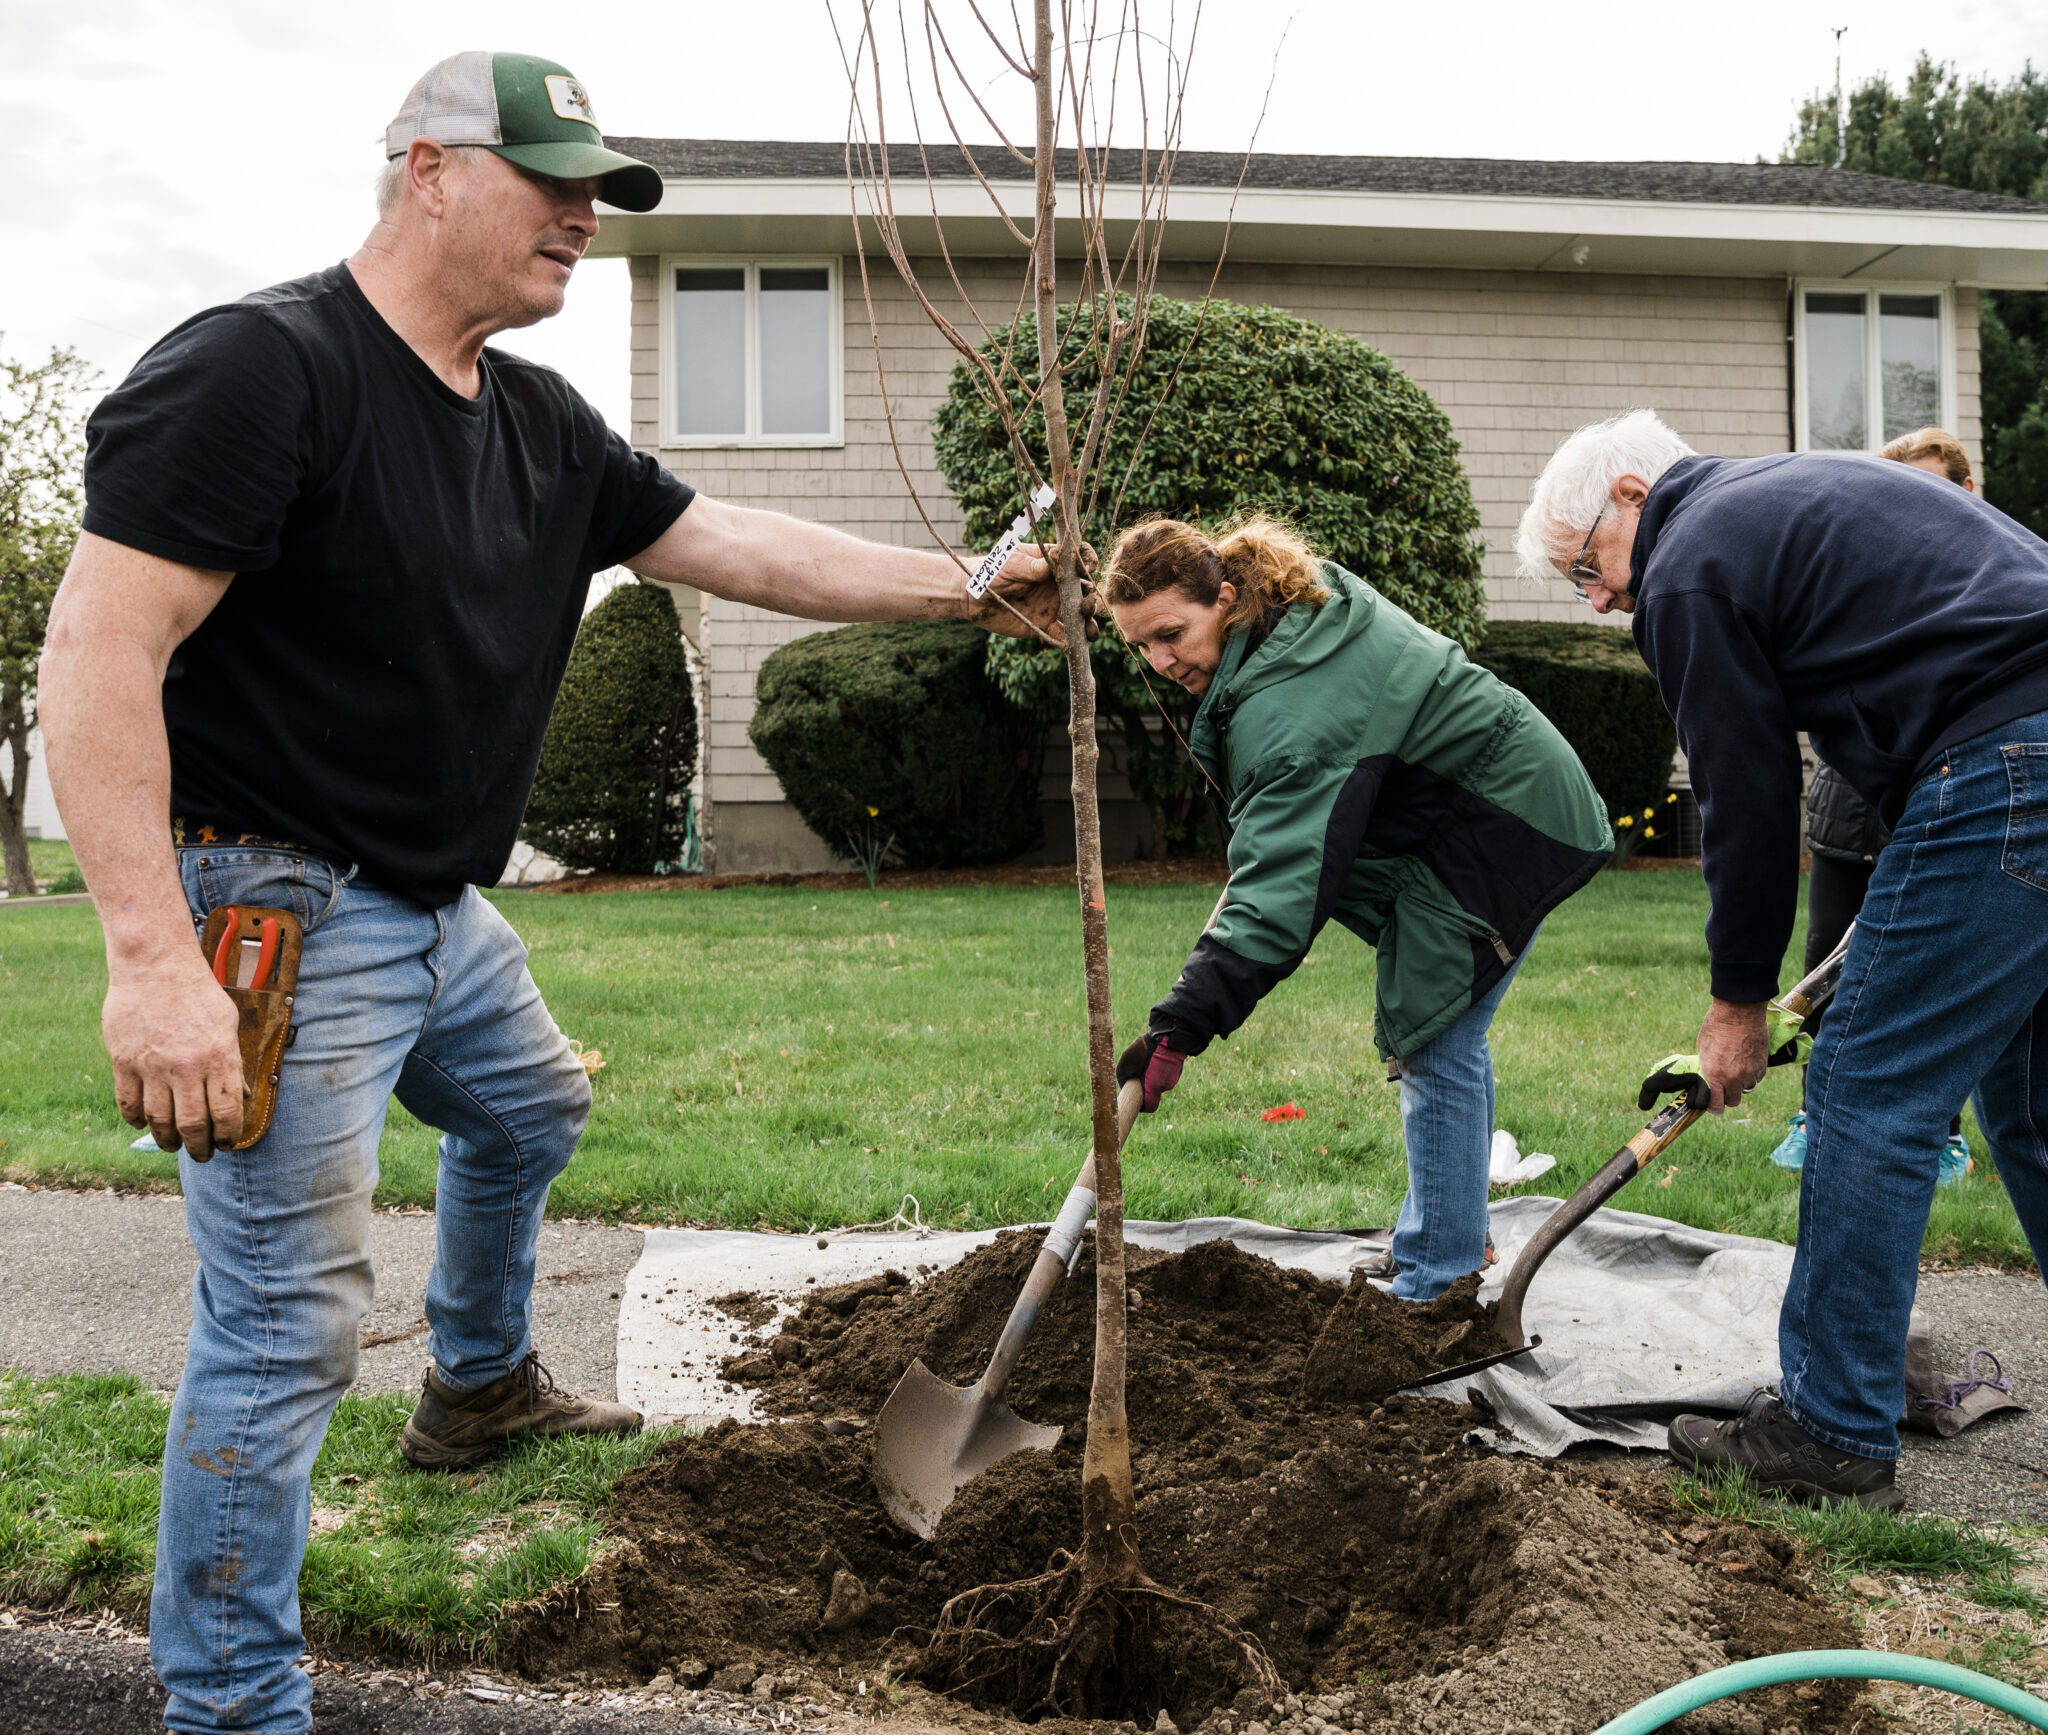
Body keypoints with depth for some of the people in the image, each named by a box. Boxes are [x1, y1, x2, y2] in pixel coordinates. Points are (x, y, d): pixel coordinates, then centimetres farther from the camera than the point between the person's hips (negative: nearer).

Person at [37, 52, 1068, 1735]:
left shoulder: (544, 427, 8)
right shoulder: (257, 368, -18)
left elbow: (746, 548, 13)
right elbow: (99, 653, -24)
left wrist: (972, 587, 11)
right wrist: (151, 957, -31)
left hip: (439, 911, 10)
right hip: (277, 914, -9)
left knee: (533, 1109, 31)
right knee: (287, 1330, -7)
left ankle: (479, 1390, 56)